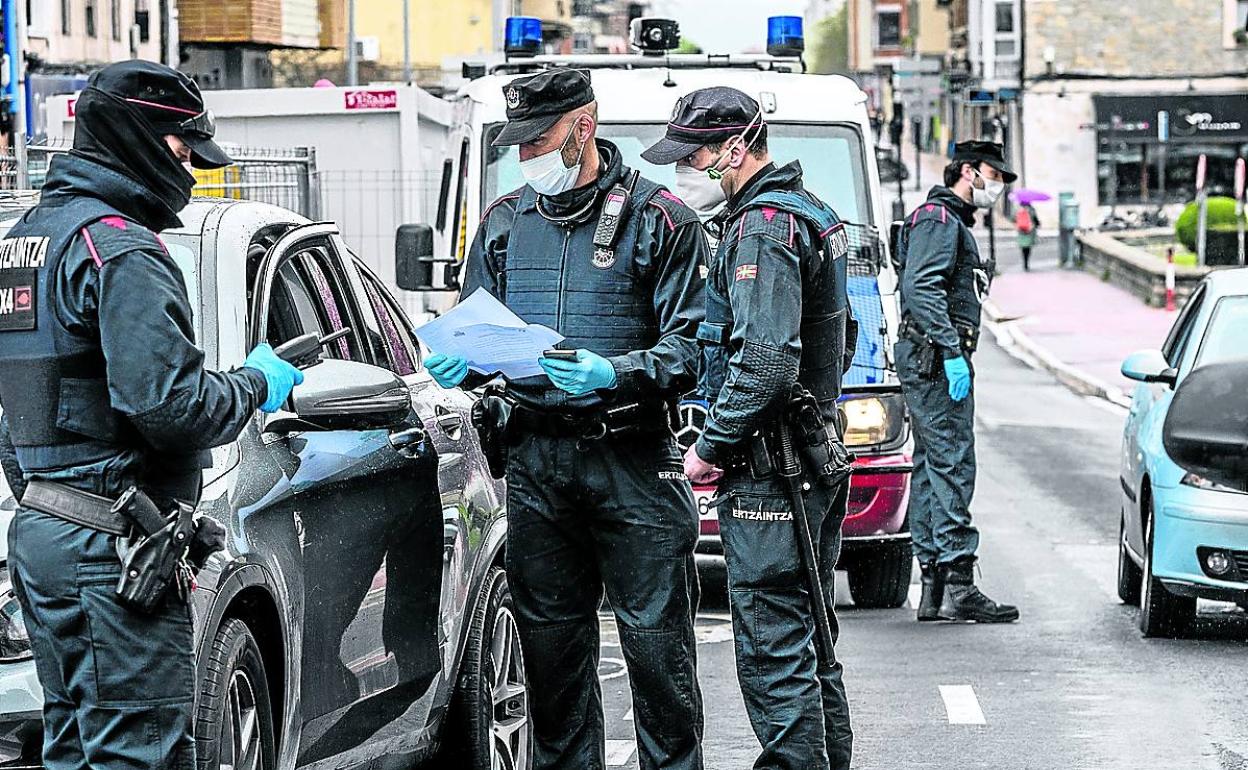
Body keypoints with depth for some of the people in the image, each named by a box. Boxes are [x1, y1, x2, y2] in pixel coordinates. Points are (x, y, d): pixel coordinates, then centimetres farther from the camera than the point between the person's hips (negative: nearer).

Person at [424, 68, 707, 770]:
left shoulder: (659, 218, -2)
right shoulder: (504, 222, 13)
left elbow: (693, 347, -7)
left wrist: (615, 373, -24)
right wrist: (457, 365, -4)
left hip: (634, 461, -4)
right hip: (536, 461, 4)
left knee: (656, 644, -3)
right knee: (551, 641, 9)